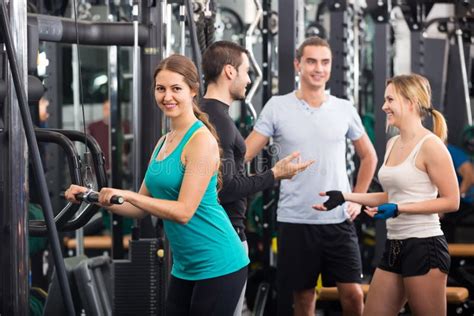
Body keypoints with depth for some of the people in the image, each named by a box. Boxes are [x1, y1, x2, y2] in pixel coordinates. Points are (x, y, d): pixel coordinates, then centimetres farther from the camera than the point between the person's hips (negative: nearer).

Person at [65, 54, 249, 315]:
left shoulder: (201, 140, -13)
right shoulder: (164, 142, 12)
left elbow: (184, 211, -20)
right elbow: (142, 207, 16)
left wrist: (126, 194, -23)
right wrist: (94, 196, 6)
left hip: (217, 265, -8)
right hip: (185, 267, 8)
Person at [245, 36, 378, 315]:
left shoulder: (345, 109, 5)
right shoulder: (277, 107, -1)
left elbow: (369, 156, 18)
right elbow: (243, 154, -3)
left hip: (339, 220, 2)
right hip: (295, 221, -1)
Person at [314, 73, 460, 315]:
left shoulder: (430, 145, -12)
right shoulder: (393, 143, 13)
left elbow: (452, 201, -13)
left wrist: (398, 209, -19)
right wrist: (344, 197, 15)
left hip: (424, 246, -9)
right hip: (395, 245, 9)